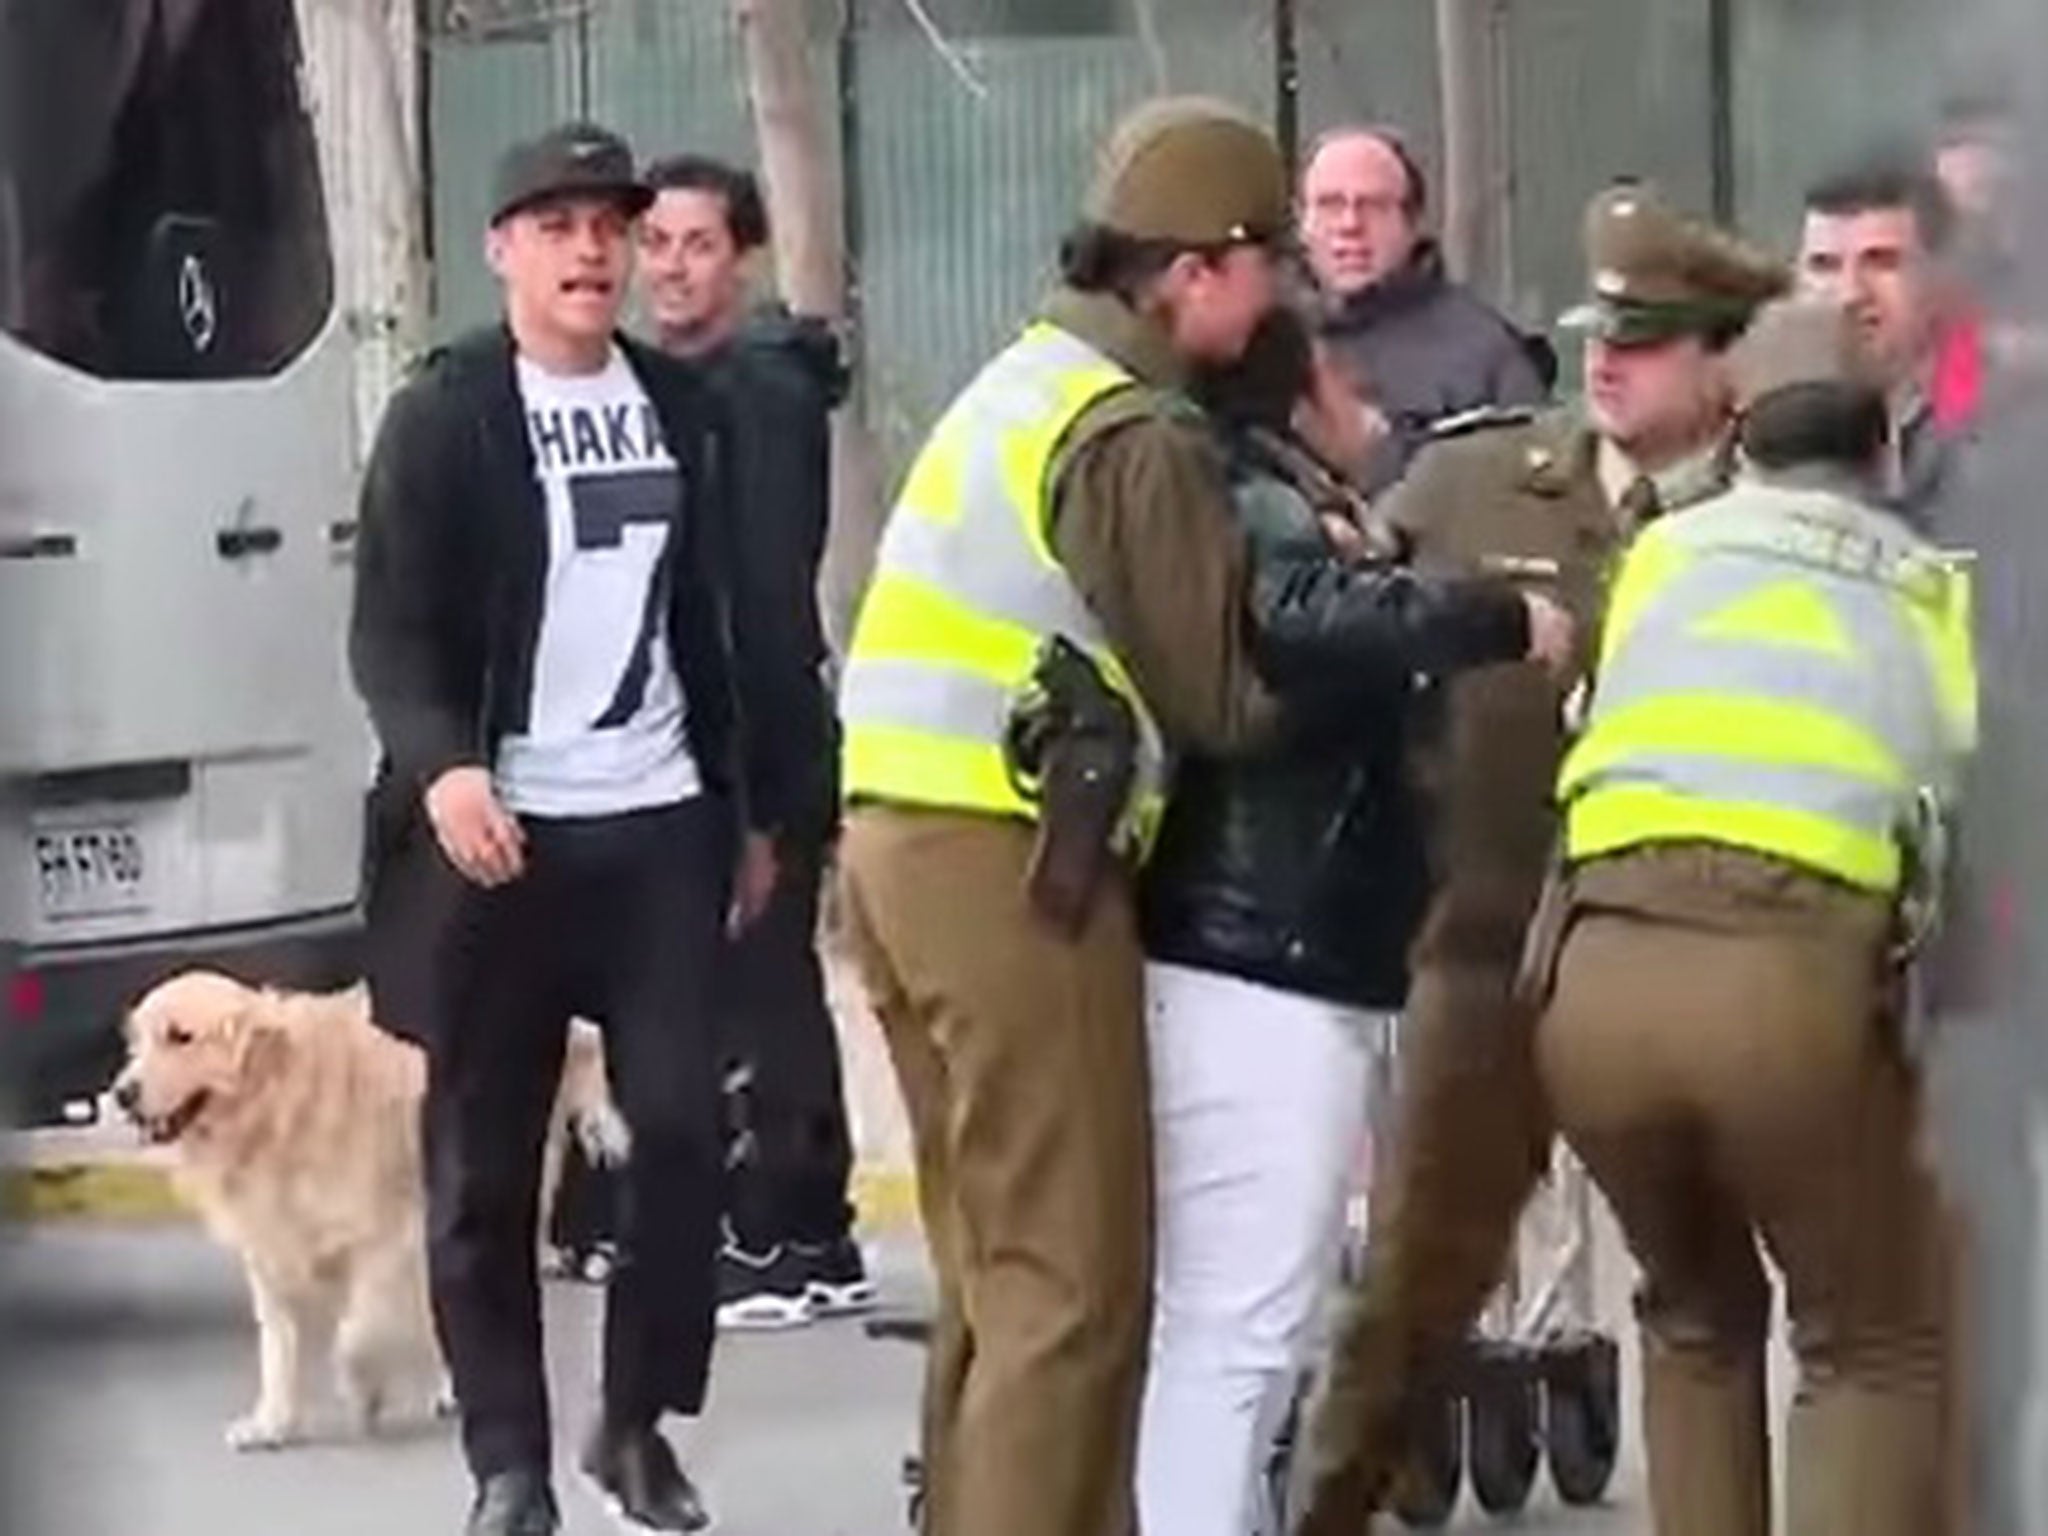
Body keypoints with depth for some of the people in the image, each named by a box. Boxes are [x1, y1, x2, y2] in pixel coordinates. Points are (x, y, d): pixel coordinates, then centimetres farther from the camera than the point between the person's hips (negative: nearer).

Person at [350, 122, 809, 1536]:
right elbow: (389, 630, -9)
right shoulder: (443, 417, -3)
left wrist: (755, 810, 16)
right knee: (485, 1165, 2)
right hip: (501, 832, -3)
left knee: (683, 1125, -3)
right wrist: (440, 764, -27)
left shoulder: (683, 411, 11)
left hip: (662, 823, 3)